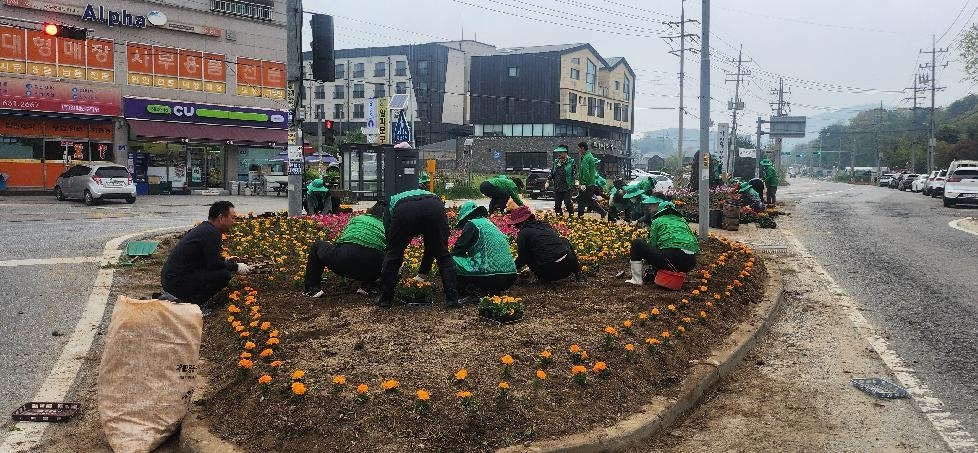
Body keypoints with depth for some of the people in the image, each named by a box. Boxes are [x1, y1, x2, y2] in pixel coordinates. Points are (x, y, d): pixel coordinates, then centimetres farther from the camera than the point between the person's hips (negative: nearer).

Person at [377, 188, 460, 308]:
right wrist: (422, 273, 50)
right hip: (435, 209, 2)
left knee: (393, 255, 19)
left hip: (404, 212, -2)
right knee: (443, 257, 18)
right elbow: (432, 245, 44)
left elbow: (390, 239, 32)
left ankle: (385, 299, 25)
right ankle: (452, 299, 14)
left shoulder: (392, 201, 42)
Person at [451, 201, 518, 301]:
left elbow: (459, 249, -1)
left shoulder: (472, 224, 0)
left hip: (490, 276, -8)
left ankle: (474, 293, -6)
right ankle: (494, 292, 14)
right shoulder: (489, 223, 23)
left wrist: (452, 254, 21)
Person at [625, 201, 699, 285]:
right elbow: (695, 242, 24)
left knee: (637, 243, 10)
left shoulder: (657, 221, 13)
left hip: (672, 259, -6)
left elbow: (652, 244, 12)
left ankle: (637, 280, 8)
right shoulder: (682, 220, 26)